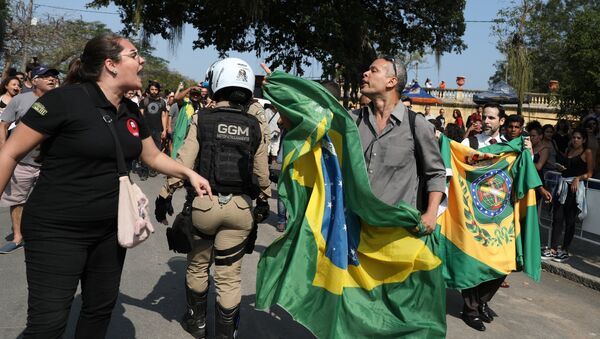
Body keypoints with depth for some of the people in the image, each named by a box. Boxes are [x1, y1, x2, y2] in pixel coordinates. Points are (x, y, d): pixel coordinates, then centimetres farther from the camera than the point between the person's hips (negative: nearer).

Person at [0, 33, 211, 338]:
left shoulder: (131, 112, 5)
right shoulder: (65, 99, -17)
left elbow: (153, 156, 20)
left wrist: (189, 173, 7)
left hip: (111, 229, 7)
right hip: (57, 231, -7)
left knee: (101, 310, 17)